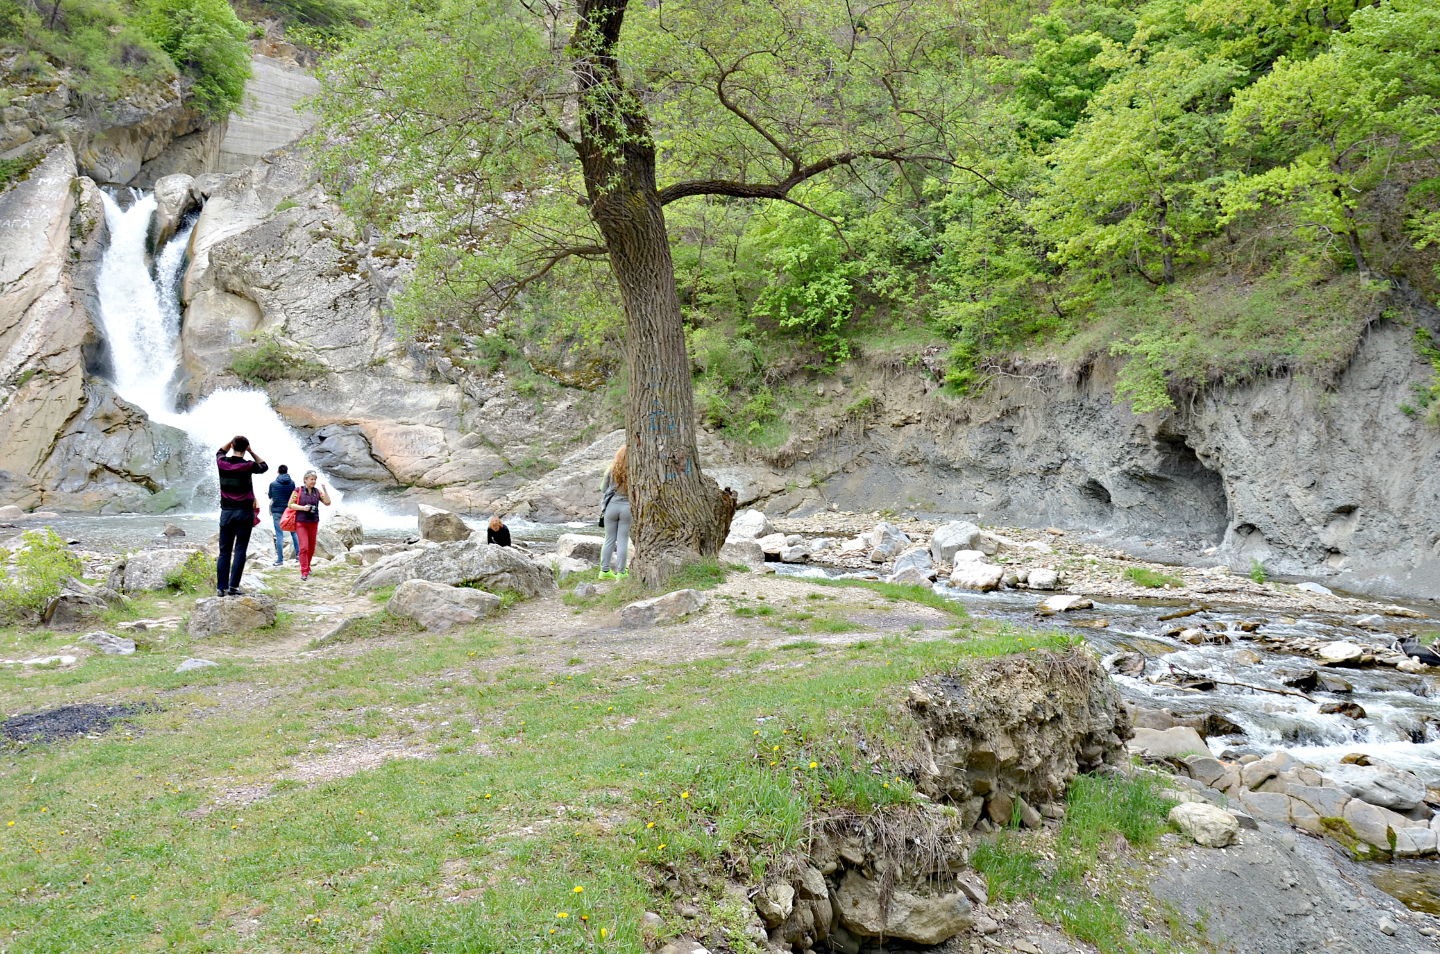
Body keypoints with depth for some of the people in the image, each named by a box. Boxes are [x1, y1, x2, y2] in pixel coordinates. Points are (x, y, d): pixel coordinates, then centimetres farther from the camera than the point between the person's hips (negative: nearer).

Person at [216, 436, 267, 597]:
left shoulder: (221, 463, -1)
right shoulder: (248, 465, -10)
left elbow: (220, 452, 24)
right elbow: (264, 466, 12)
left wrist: (232, 441, 14)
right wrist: (252, 451, 9)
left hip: (226, 512, 3)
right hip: (245, 512, -3)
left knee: (224, 551, 7)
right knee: (240, 550, -1)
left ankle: (221, 587, 6)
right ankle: (233, 585, -6)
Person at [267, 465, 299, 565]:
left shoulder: (273, 484, -4)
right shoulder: (292, 482, -2)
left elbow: (270, 497, 5)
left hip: (277, 511, -1)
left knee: (279, 535, 0)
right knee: (294, 532, 13)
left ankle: (280, 559, 0)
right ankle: (298, 554, 9)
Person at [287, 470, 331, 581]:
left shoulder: (317, 492, 6)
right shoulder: (298, 491, -2)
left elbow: (327, 503, -1)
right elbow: (290, 504, -5)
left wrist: (325, 490, -11)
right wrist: (303, 508, -18)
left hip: (313, 523, 4)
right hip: (301, 523, -4)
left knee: (311, 547, 12)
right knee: (304, 547, -12)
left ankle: (307, 566, 34)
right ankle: (304, 572, -12)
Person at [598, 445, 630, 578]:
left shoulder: (611, 471, 1)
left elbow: (604, 491, 7)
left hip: (611, 506, 2)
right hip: (627, 507, -2)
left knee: (610, 539, 10)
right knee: (623, 540, 4)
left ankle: (604, 570, 12)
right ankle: (620, 572, 6)